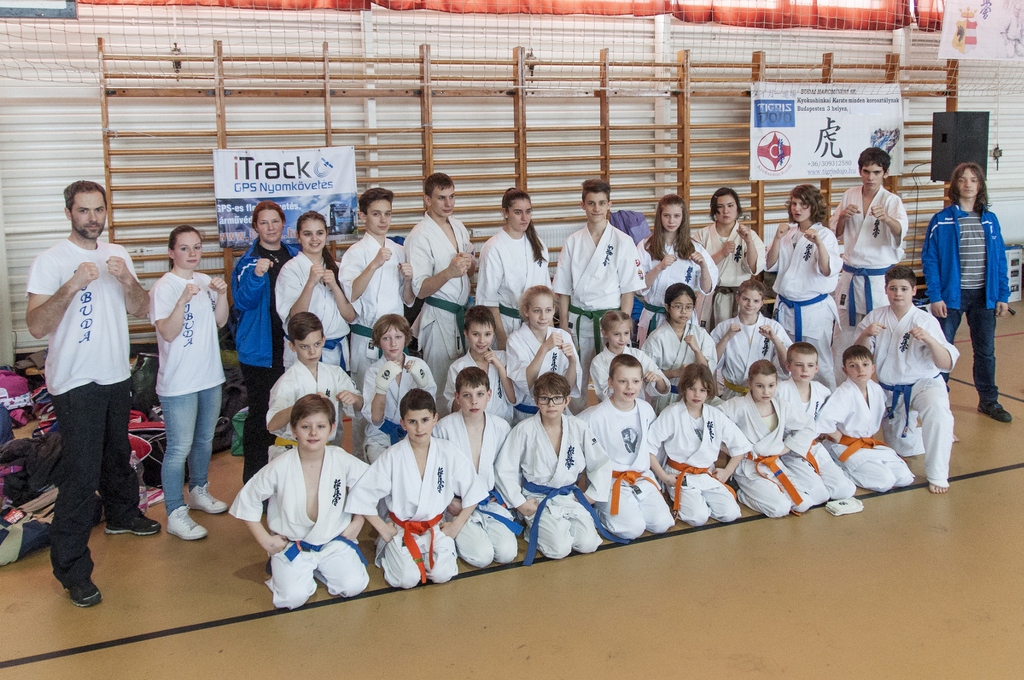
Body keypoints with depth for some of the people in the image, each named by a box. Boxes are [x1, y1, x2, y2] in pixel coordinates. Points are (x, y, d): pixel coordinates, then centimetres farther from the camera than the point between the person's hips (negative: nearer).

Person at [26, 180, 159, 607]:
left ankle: (122, 513, 48)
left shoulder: (117, 255, 7)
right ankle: (72, 570, 1)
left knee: (117, 454, 24)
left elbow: (139, 310, 5)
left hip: (116, 375, 6)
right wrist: (72, 286, -31)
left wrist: (127, 280, -14)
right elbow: (36, 327, -19)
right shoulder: (50, 262, -12)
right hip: (75, 383, -6)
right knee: (80, 475, -7)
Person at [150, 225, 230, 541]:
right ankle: (176, 514, 6)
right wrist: (183, 299, -32)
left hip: (210, 376, 7)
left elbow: (220, 321, 7)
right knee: (179, 448, -3)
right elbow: (168, 333, -19)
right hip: (178, 381, -7)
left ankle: (198, 491, 39)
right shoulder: (164, 287, -13)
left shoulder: (206, 281, 6)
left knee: (205, 439, 21)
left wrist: (222, 294, -9)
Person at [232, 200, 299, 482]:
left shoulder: (295, 257, 10)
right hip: (261, 349, -4)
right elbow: (242, 303, -11)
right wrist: (257, 276, -25)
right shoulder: (247, 262, -2)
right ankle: (254, 481, 7)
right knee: (260, 415, -2)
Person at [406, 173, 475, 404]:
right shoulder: (420, 236, -13)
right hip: (439, 317, -7)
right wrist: (448, 273, -33)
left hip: (463, 313, 7)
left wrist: (468, 264, -1)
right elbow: (420, 290, -16)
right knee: (441, 387, -2)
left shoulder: (459, 227, 10)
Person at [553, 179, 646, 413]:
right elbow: (564, 289, 6)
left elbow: (628, 290, -2)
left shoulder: (622, 242, -3)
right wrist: (563, 325, 1)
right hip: (578, 319, 2)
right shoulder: (573, 242, 3)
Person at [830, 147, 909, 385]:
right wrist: (843, 216, -11)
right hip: (851, 276, 4)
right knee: (843, 333, 10)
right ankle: (837, 386, 22)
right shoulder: (850, 196, 5)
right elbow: (835, 233, 10)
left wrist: (885, 217, -45)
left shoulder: (892, 201, -6)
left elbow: (900, 232, -24)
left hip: (880, 278, -4)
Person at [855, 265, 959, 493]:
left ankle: (937, 475, -23)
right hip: (890, 391, 4)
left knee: (936, 407, -38)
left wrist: (929, 340, -34)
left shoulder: (926, 321, -14)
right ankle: (941, 437, 48)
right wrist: (865, 334, -26)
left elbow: (946, 364, -18)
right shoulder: (875, 317, -5)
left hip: (923, 383, -4)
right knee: (903, 449, 15)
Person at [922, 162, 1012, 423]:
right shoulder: (941, 220, -6)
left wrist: (1002, 296, 1)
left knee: (986, 350, 12)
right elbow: (929, 260, -8)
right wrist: (935, 296, -14)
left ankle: (988, 401, 25)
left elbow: (1000, 260, 6)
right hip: (951, 295, -3)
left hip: (983, 296, 3)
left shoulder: (990, 220, 4)